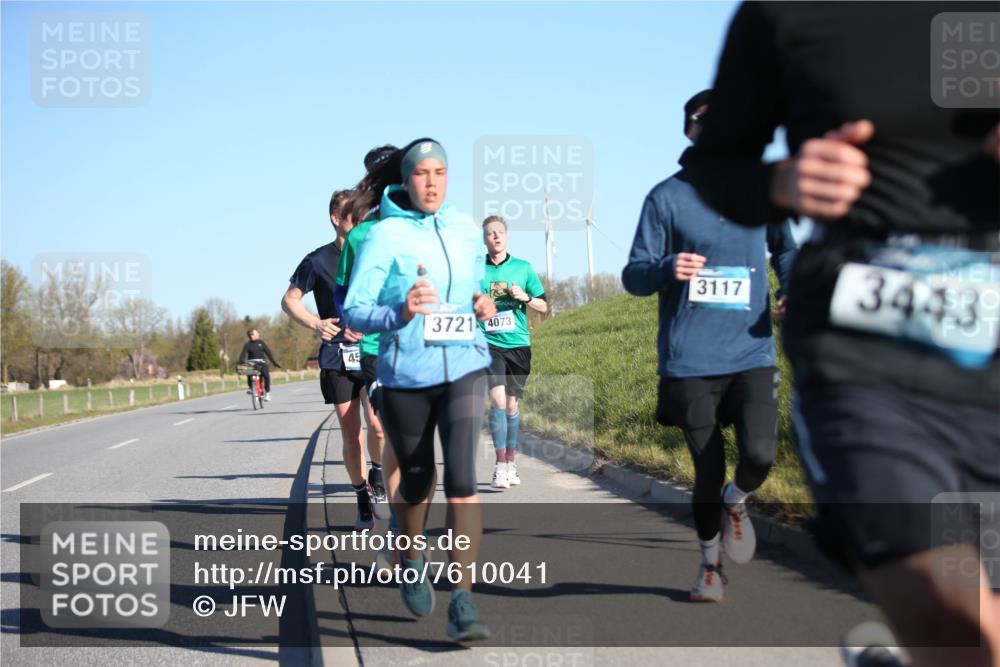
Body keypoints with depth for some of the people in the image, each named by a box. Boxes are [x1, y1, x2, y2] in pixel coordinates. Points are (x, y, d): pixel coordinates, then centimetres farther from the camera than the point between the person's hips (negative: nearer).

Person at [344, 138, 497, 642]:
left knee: (462, 479, -15)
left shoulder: (467, 231, 7)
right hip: (405, 376, -2)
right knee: (417, 483, 13)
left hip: (464, 368, 2)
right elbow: (354, 312, -11)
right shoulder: (384, 236, -6)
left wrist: (480, 304, 3)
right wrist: (400, 313, -30)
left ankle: (463, 603, -14)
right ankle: (412, 559, 46)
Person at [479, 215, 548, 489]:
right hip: (489, 344, -2)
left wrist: (525, 297, -7)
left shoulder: (523, 268, 8)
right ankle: (500, 466, -16)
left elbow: (543, 307, 11)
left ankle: (511, 463, 22)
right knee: (498, 400, -17)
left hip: (518, 344, 2)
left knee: (512, 405, 9)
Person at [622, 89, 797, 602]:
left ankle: (735, 502, 19)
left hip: (751, 353, 1)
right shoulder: (667, 197, 1)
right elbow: (634, 275, 2)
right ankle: (710, 564, 28)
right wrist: (667, 270, -20)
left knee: (759, 454, -17)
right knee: (707, 468, 4)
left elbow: (785, 248, 22)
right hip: (690, 360, -1)